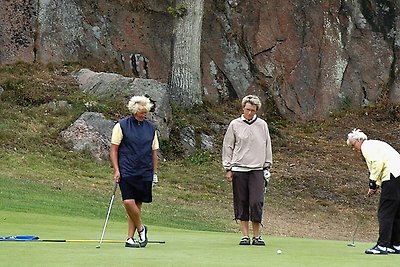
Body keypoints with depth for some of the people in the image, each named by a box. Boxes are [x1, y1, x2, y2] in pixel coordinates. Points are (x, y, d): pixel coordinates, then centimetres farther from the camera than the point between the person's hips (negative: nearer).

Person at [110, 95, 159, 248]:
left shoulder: (151, 128, 10)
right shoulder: (122, 126, -1)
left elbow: (154, 152, 15)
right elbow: (114, 149, 0)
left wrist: (154, 173, 11)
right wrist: (116, 170, -8)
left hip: (145, 173, 3)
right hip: (127, 171, -3)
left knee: (137, 204, 3)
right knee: (128, 201, -16)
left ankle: (130, 238, 10)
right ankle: (141, 229, 7)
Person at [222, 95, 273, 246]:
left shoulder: (262, 125, 7)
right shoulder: (234, 125, 4)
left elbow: (267, 147, 14)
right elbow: (227, 147, 7)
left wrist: (267, 167, 9)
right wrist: (228, 168, 3)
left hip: (257, 169, 0)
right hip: (238, 169, 0)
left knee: (256, 202, -10)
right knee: (241, 203, 1)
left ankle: (257, 235, 0)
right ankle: (245, 236, 8)